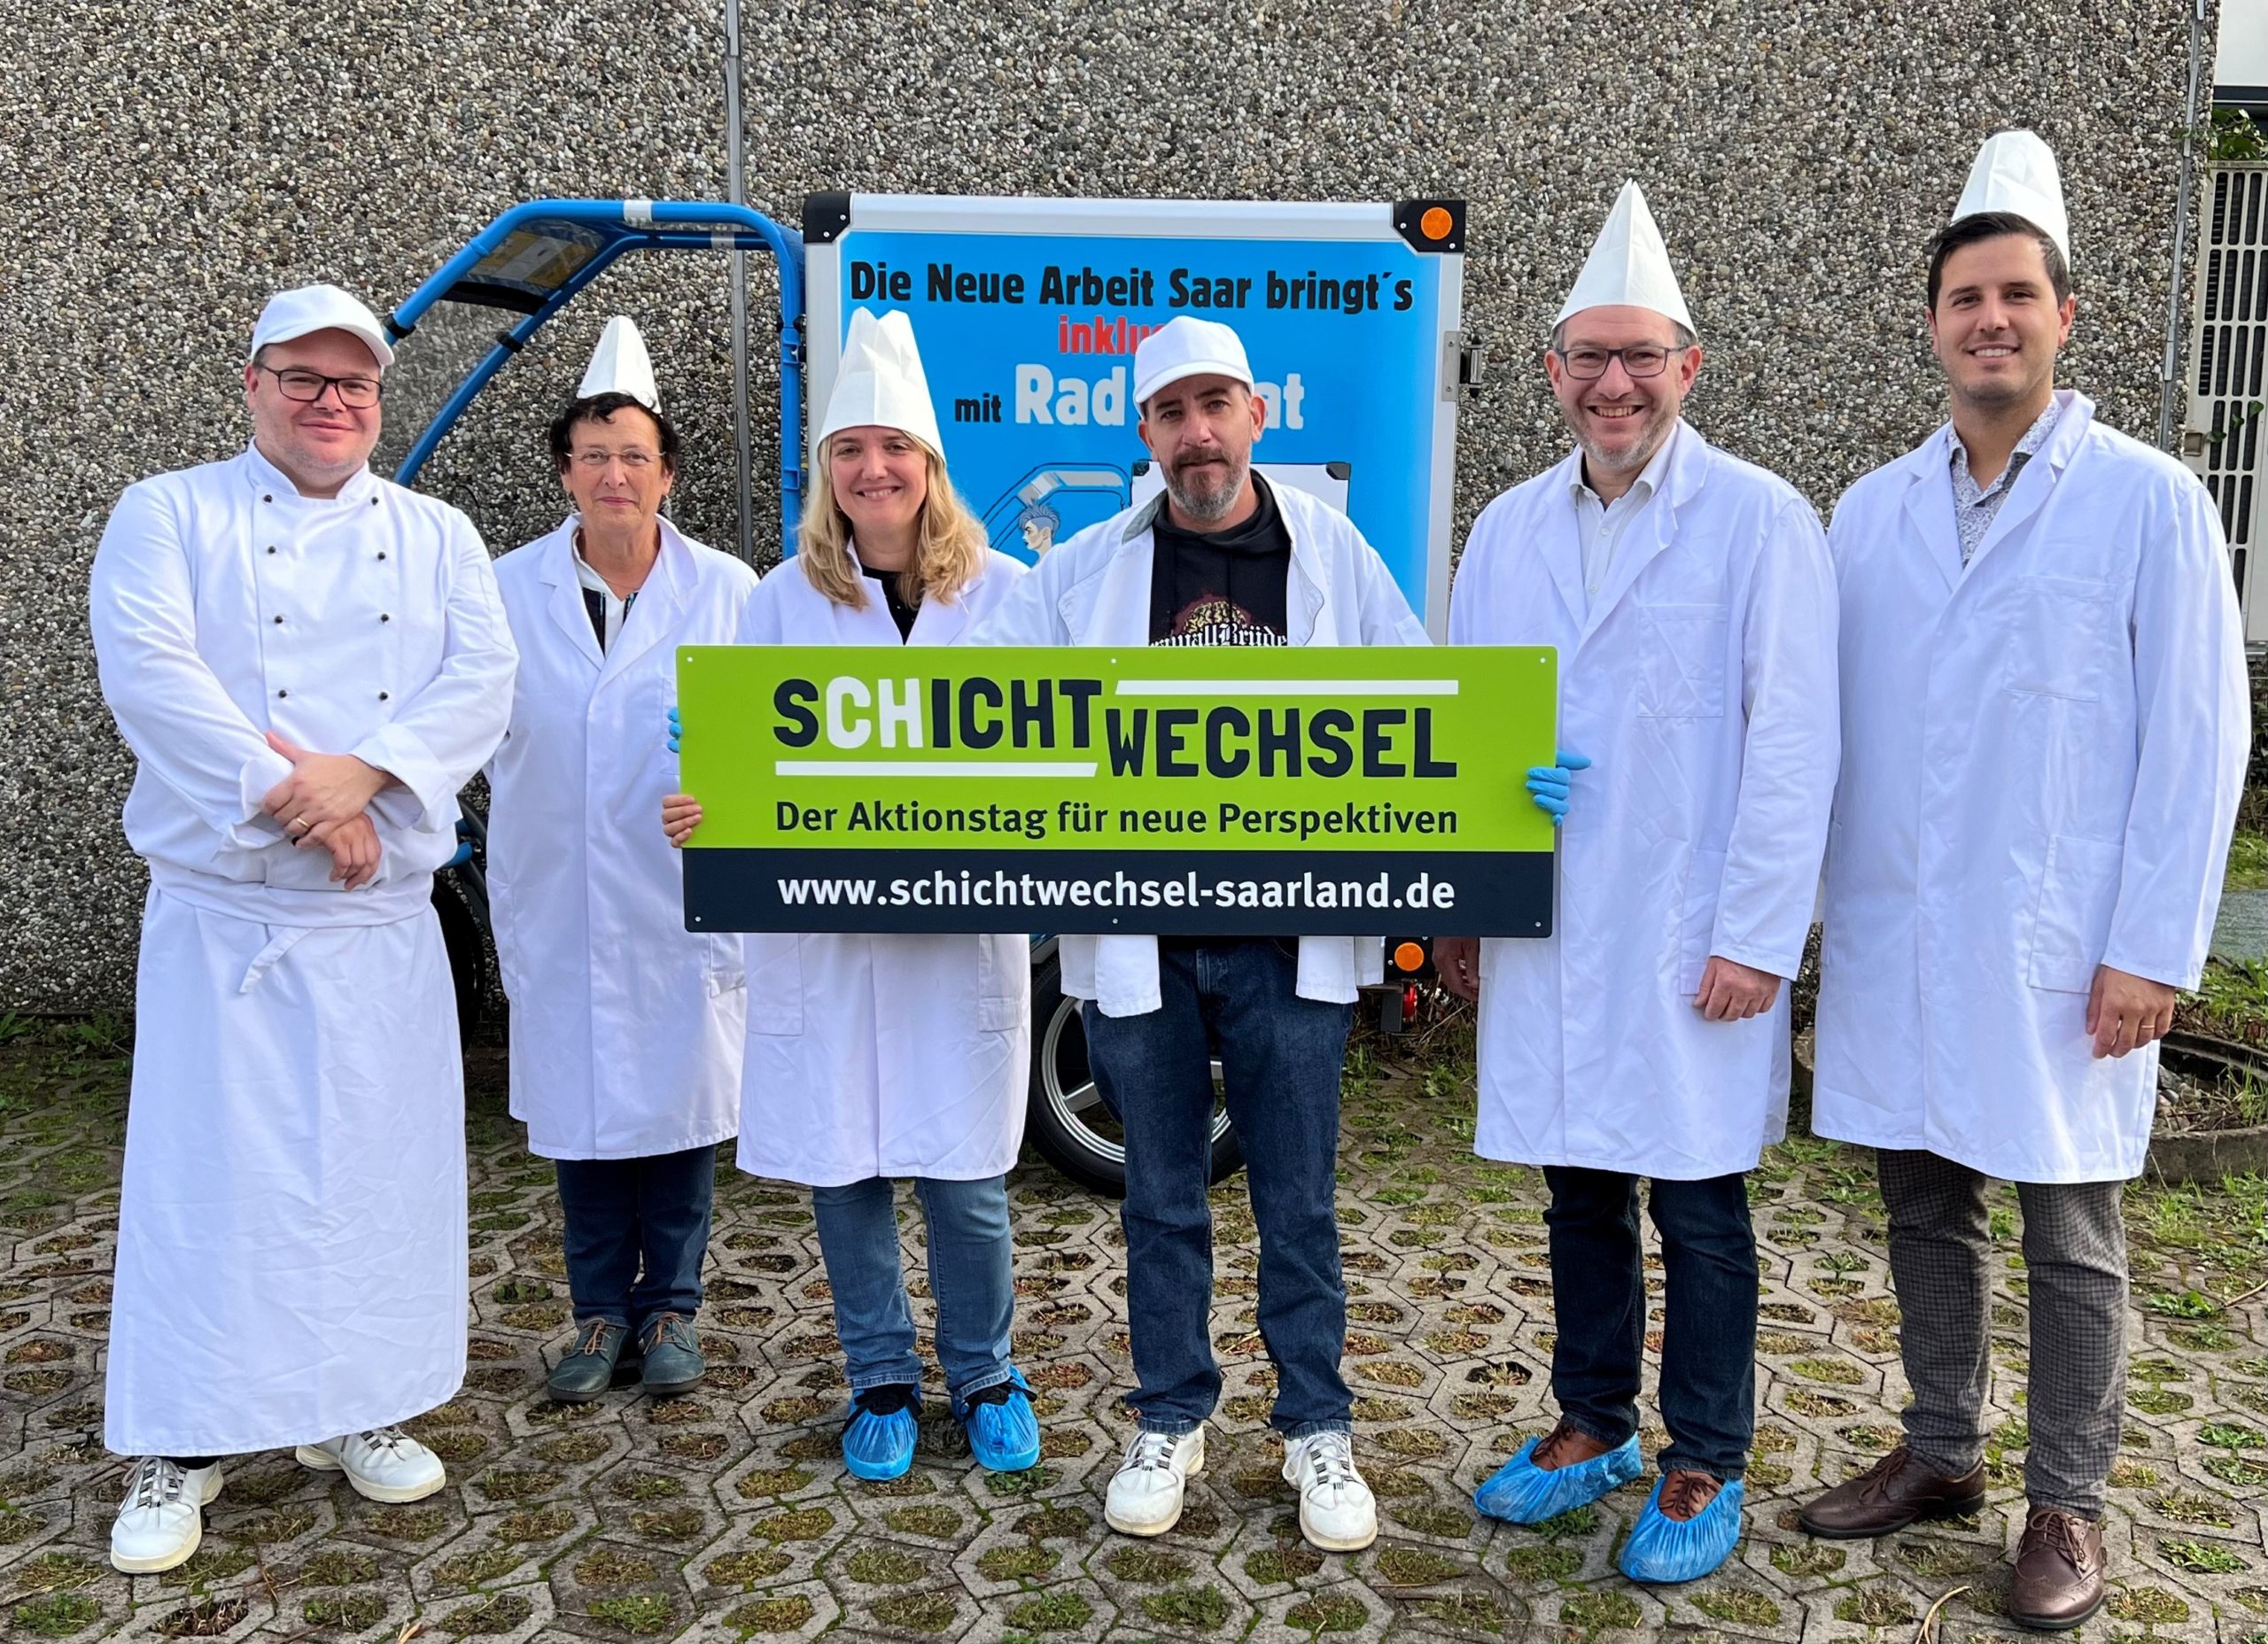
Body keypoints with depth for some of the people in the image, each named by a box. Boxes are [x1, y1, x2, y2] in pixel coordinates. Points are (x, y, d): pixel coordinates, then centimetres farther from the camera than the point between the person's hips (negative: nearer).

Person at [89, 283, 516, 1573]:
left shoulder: (438, 536, 10)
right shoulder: (168, 516, 2)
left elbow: (482, 681, -4)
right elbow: (150, 671, -13)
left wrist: (362, 769, -20)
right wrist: (295, 800, -20)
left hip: (386, 921, 3)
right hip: (223, 914, -2)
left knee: (380, 1167, 9)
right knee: (207, 1173, 2)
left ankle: (355, 1410, 27)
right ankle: (180, 1447, 18)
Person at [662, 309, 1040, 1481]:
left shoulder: (1001, 592, 3)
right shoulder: (783, 600, 6)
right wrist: (704, 808, -17)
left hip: (964, 925, -1)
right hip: (819, 931, 1)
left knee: (964, 1175, 4)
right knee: (843, 1168, 9)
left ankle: (983, 1373, 28)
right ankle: (881, 1380, 29)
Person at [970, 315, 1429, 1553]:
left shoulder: (1333, 552, 4)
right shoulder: (1082, 570, 4)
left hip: (1290, 935, 0)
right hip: (1138, 936, 1)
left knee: (1298, 1200, 9)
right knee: (1161, 1197, 14)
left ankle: (1316, 1429, 27)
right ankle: (1169, 1422, 31)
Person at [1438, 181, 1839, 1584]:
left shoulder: (1761, 521, -6)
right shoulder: (1508, 529, 9)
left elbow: (1793, 744, -9)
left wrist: (1758, 936, -13)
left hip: (1691, 942, -4)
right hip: (1543, 933, 5)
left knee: (1699, 1208, 7)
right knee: (1581, 1194, 16)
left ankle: (1706, 1469, 25)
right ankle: (1594, 1426, 34)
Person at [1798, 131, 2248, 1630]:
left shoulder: (2150, 502, -4)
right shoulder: (1872, 511, 7)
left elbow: (2200, 736, -6)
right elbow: (1826, 721, 8)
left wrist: (2154, 949, -10)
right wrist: (1814, 905, 4)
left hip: (2059, 950, -3)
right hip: (1894, 941, 4)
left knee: (2071, 1238, 7)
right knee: (1926, 1207, 15)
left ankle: (2069, 1503, 25)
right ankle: (1941, 1456, 32)